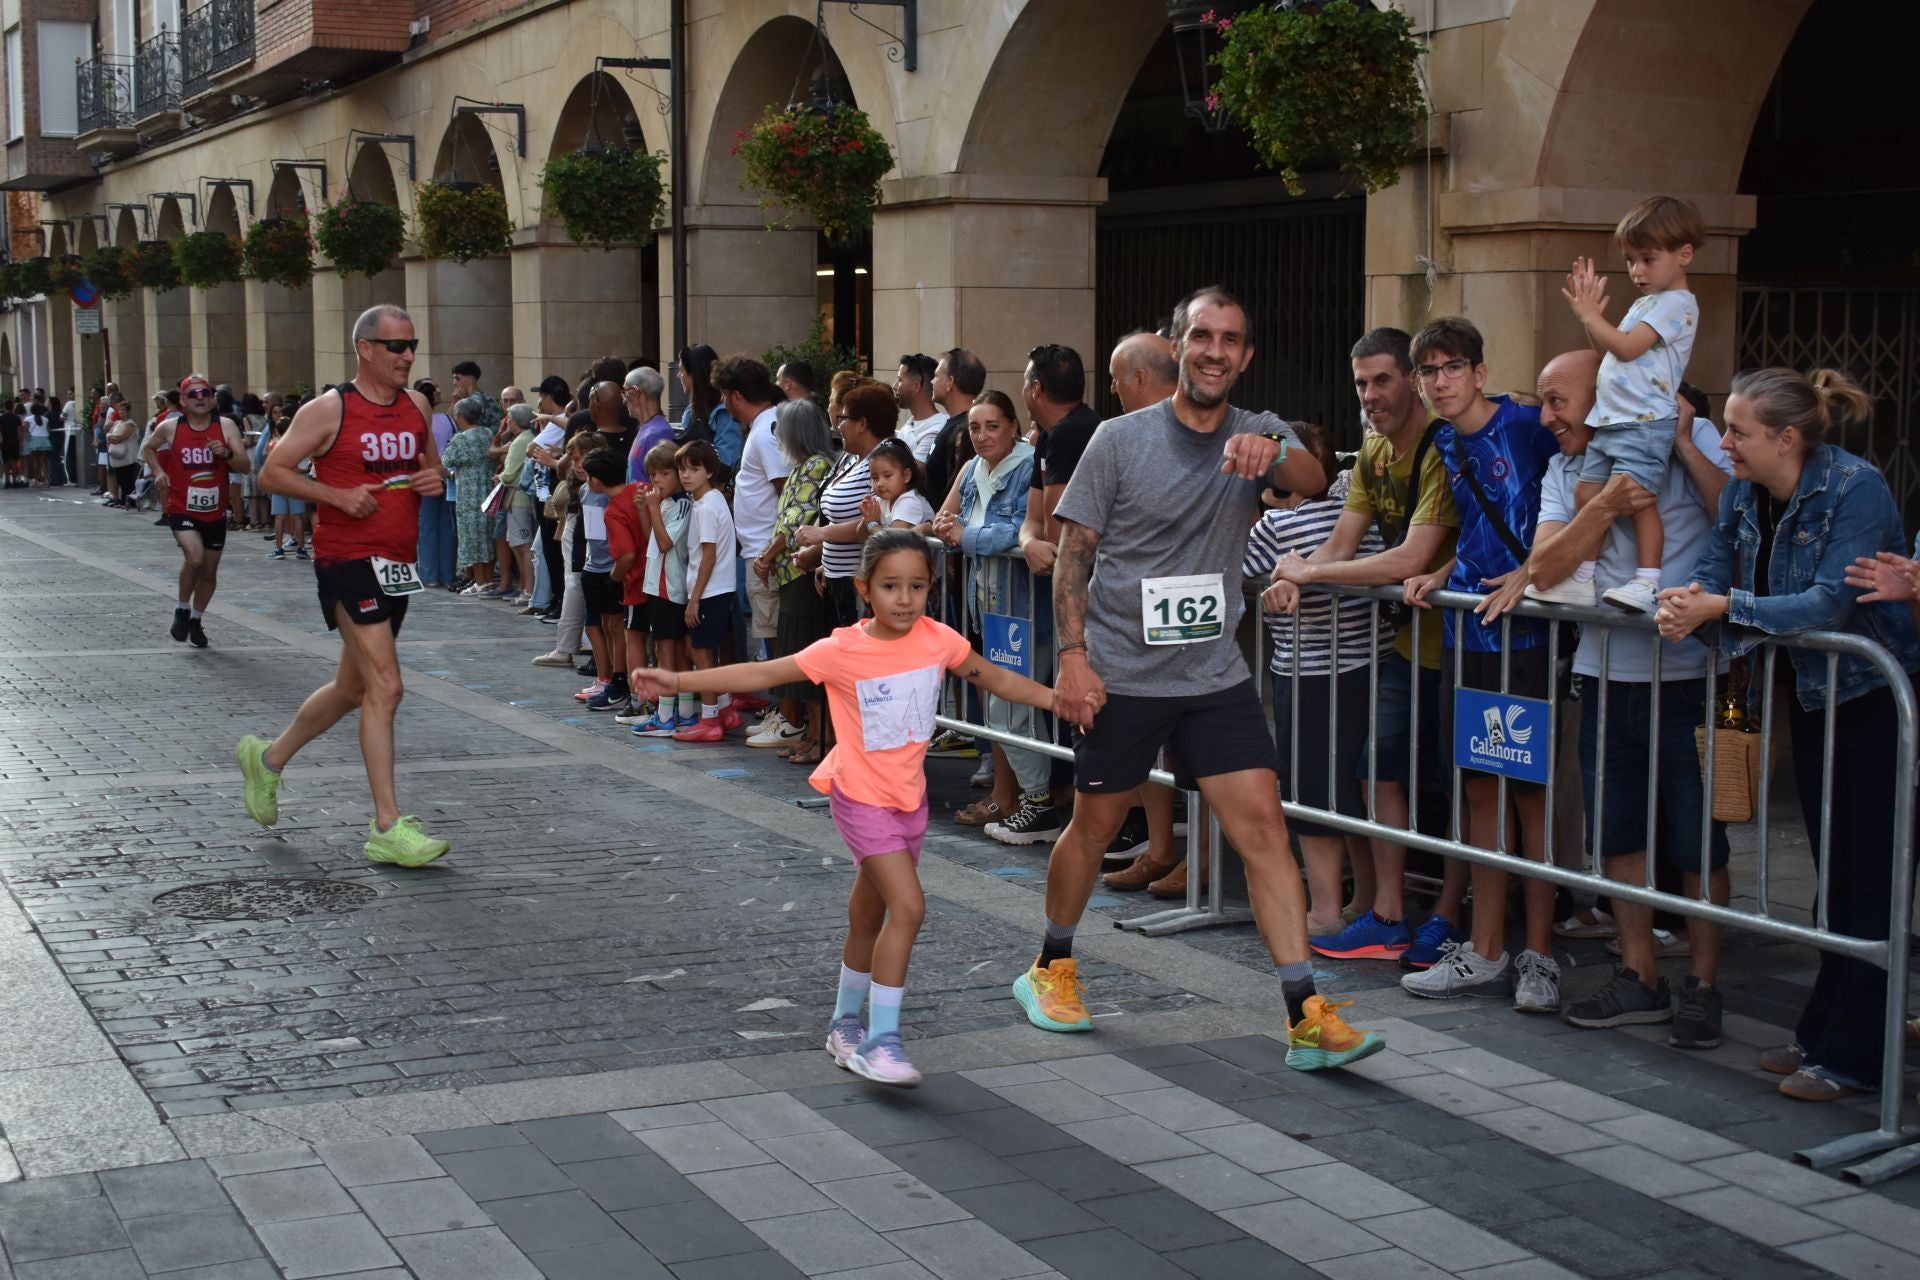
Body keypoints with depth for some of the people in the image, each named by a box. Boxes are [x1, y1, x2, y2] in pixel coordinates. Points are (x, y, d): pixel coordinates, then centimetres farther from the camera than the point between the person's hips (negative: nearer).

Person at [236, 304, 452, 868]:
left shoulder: (417, 406, 11)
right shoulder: (329, 409, -8)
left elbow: (431, 467, 24)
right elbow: (273, 472, -5)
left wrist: (435, 479, -1)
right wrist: (338, 495, -18)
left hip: (398, 564, 8)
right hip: (347, 560, -8)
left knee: (353, 688, 19)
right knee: (384, 686, -14)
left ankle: (268, 758, 42)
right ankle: (387, 828, -10)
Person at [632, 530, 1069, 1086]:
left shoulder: (938, 640, -6)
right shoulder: (842, 651, -18)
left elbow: (996, 680, 9)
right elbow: (762, 673, -18)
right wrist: (680, 680, -25)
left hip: (909, 797, 5)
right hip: (863, 797, -5)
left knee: (868, 919, 19)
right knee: (908, 907, -18)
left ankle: (847, 1025, 36)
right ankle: (881, 1040, -11)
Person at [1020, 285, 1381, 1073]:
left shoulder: (1258, 436, 3)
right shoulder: (1121, 440, -5)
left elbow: (1313, 478, -19)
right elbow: (1072, 554, -4)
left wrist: (1273, 454, -41)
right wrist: (1072, 657, -13)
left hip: (1215, 676, 2)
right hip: (1122, 675, -2)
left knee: (1262, 826, -7)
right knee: (1094, 827, 10)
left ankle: (1308, 1017, -8)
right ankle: (1050, 967, 34)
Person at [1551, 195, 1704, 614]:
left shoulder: (1676, 304, -9)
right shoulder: (1644, 303, 22)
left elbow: (1626, 347, -18)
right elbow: (1610, 350, 25)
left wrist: (1590, 315, -8)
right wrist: (1590, 314, 13)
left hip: (1644, 422, -10)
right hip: (1608, 419, 10)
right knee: (1588, 493, 7)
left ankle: (1647, 581, -11)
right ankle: (1582, 576, 14)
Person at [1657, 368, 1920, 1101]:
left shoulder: (1856, 490, -22)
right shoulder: (1744, 495, 0)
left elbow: (1829, 602, -29)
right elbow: (1715, 572, -1)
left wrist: (1721, 607, -32)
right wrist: (1684, 602, -24)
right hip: (1811, 696, 8)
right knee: (1833, 874, 15)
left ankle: (1851, 1057, 3)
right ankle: (1823, 1033, 24)